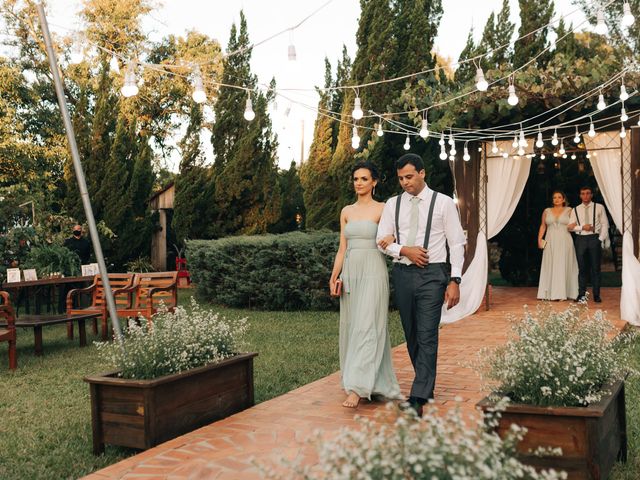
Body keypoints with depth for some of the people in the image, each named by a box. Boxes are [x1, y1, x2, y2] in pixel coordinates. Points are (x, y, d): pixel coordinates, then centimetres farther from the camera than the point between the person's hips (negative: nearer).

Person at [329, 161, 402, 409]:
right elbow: (342, 248, 12)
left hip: (373, 272, -6)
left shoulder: (382, 210, -1)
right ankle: (375, 383, 19)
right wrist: (334, 276, 4)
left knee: (366, 327, -12)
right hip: (350, 272, 6)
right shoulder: (346, 211, 13)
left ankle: (357, 388, -14)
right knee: (351, 327, 7)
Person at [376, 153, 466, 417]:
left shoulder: (444, 203, -1)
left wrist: (454, 281, -8)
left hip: (432, 274, -4)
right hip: (402, 274, 4)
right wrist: (404, 250, -11)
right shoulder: (392, 204, 9)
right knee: (411, 335, 11)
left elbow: (457, 243, -1)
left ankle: (418, 399, -10)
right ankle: (427, 385, 26)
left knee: (427, 336, -10)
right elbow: (382, 240, 8)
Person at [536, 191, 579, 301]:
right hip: (550, 242, 2)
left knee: (563, 266, -1)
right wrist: (539, 239, 1)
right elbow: (542, 226, 10)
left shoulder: (569, 210, 5)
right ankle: (549, 293, 4)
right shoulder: (547, 211, 11)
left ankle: (562, 293, 1)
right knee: (550, 266, 1)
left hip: (564, 242, -2)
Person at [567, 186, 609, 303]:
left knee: (595, 268, 1)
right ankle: (581, 294, 11)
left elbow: (605, 224, 1)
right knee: (582, 268, 4)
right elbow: (570, 227, 6)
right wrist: (582, 227, -9)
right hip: (580, 239, 2)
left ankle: (596, 295, 8)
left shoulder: (599, 207, 3)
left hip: (595, 238, -2)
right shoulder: (575, 210, 10)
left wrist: (601, 239, -8)